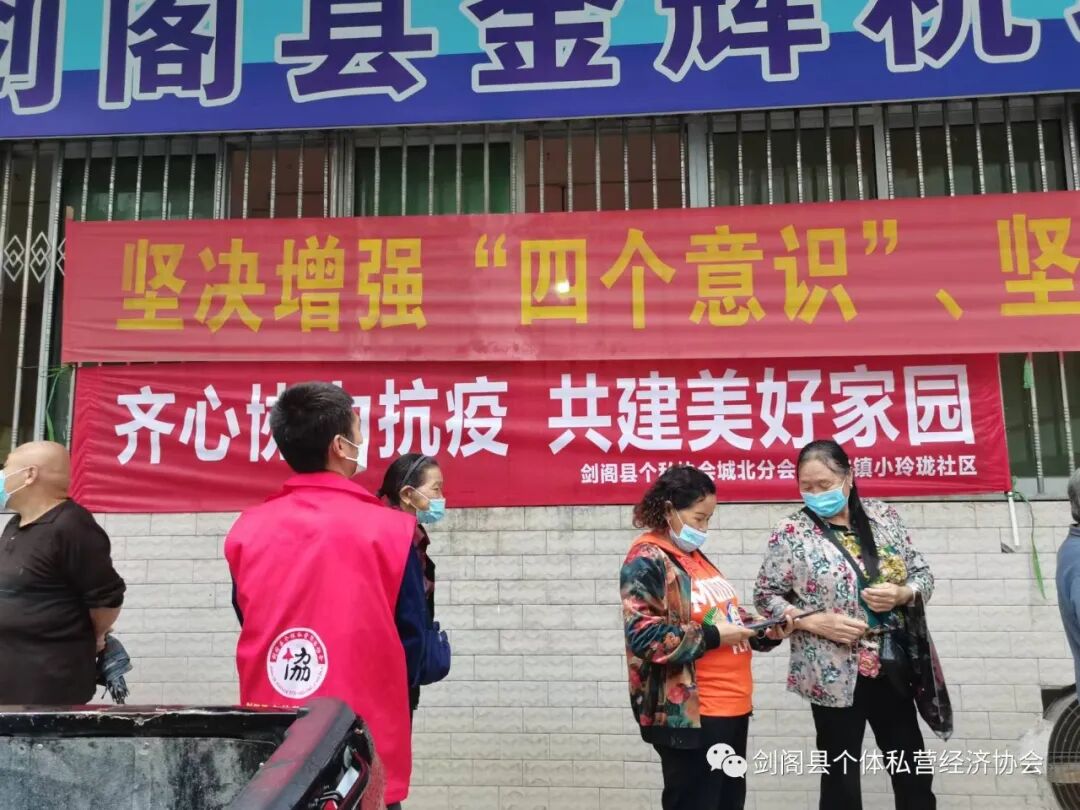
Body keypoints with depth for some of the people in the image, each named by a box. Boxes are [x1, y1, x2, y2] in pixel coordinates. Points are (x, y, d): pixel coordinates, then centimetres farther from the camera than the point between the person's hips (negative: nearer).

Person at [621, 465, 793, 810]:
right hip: (688, 714, -9)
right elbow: (644, 637, -21)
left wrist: (765, 631, 6)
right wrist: (712, 636, -19)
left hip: (730, 706, 9)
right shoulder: (646, 561, -13)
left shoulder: (694, 556, 15)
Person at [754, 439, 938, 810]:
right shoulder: (792, 532, -9)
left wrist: (902, 594, -13)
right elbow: (765, 597, -5)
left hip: (892, 666, 4)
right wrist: (816, 622, -18)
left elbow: (923, 574, 8)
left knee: (913, 772, 16)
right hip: (836, 674, -4)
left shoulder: (883, 516, 2)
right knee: (841, 778, 9)